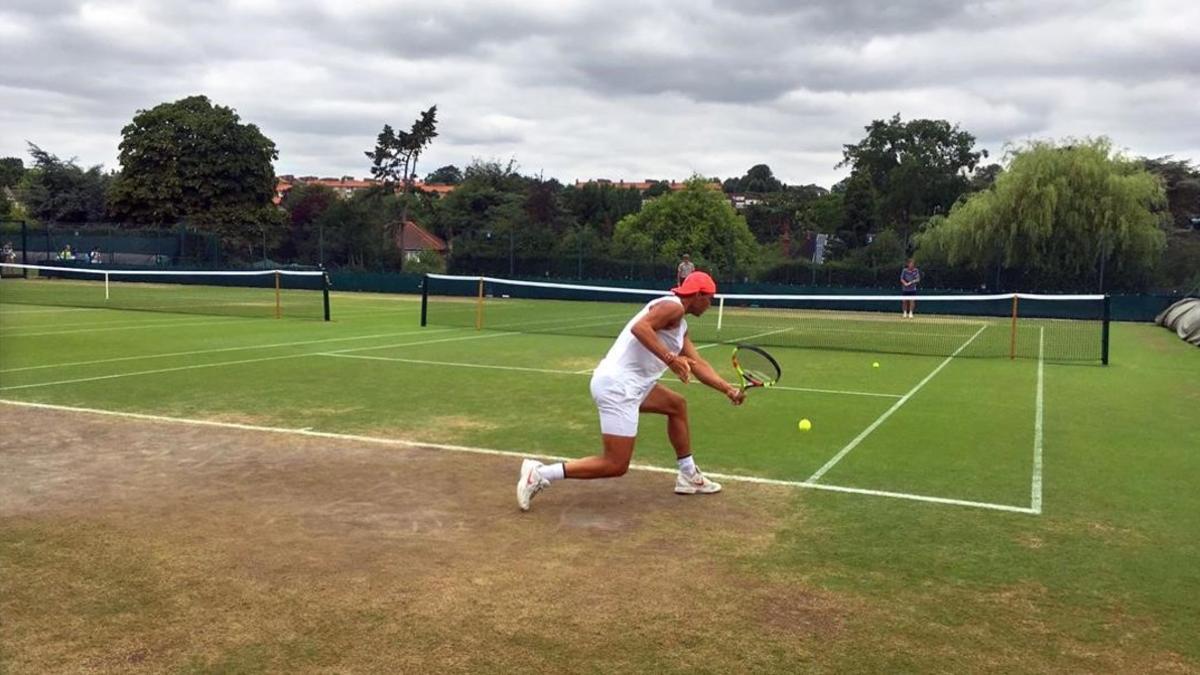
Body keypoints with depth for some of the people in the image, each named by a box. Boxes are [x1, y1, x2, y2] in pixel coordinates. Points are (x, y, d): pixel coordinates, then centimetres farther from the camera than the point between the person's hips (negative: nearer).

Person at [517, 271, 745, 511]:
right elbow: (639, 327, -26)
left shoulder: (680, 325, 23)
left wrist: (728, 389, 13)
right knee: (616, 466, -9)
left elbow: (697, 364, 21)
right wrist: (670, 359, -29)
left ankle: (688, 476, 33)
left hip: (630, 384, 11)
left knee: (677, 405, 27)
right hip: (617, 384, -11)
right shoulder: (673, 306, -8)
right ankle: (539, 474, -8)